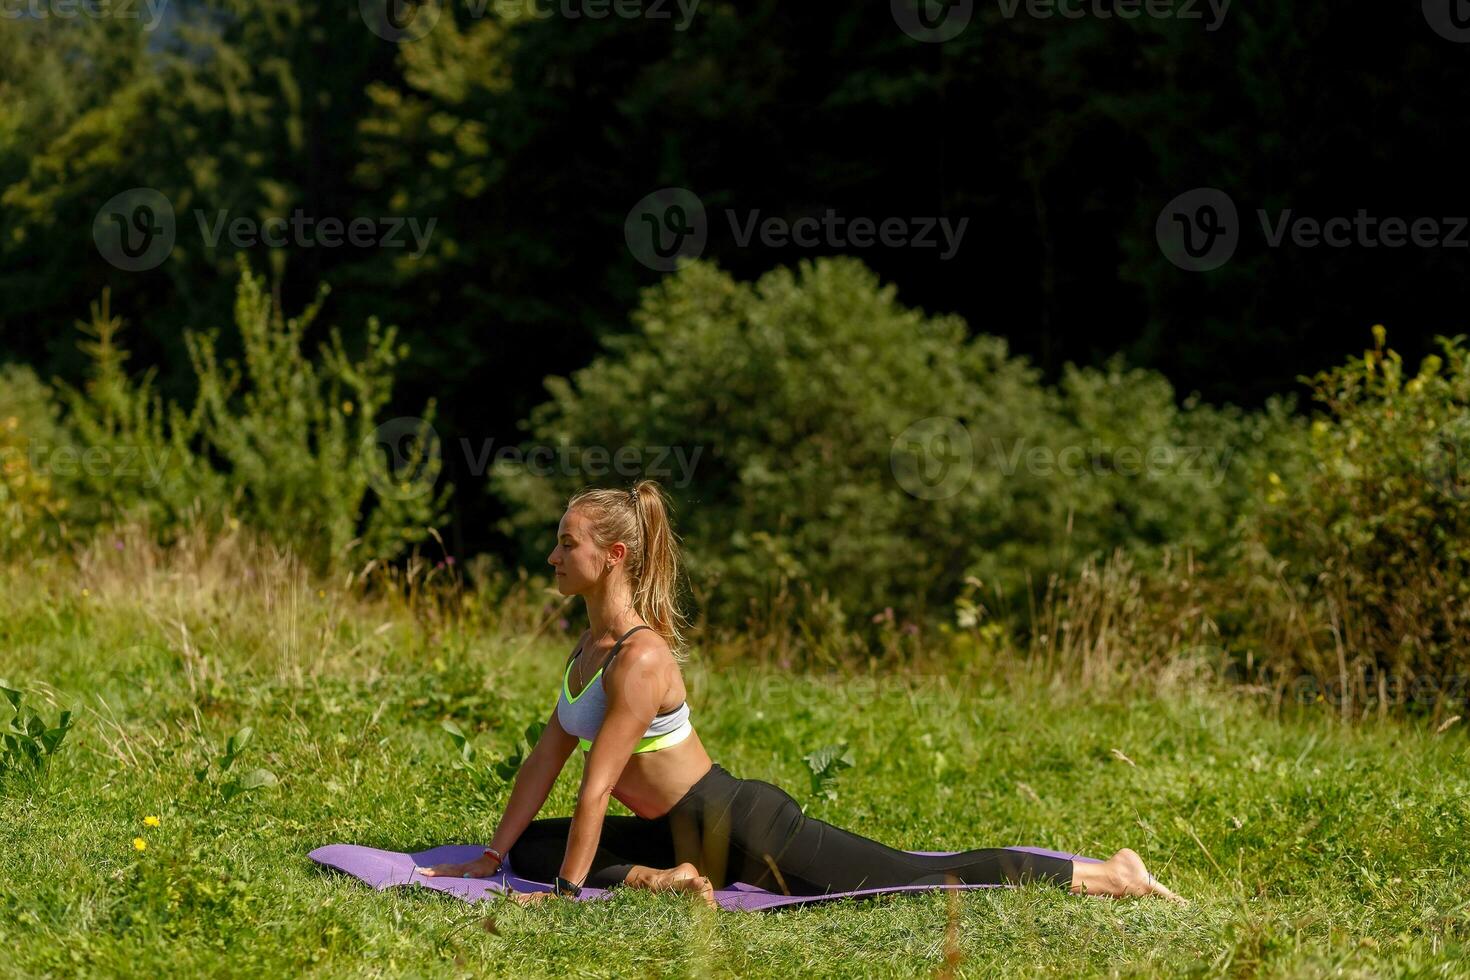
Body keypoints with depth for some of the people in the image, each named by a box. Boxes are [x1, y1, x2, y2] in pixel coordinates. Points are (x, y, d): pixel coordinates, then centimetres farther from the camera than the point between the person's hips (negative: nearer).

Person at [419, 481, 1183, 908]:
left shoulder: (639, 657, -23)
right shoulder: (592, 643, 7)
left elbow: (596, 785, -24)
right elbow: (548, 755, 12)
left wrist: (568, 892, -23)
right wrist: (494, 855, 11)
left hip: (744, 829, -9)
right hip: (682, 832, 10)